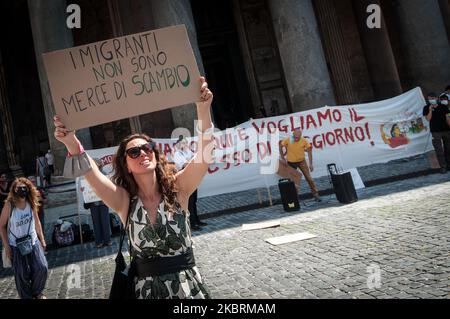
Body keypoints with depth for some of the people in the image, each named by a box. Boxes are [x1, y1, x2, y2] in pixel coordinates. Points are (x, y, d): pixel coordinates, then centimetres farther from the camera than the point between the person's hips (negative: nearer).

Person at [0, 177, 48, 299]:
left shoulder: (31, 203, -5)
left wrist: (42, 240, 9)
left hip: (33, 241, 3)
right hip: (16, 245, -3)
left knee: (42, 268, -2)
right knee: (22, 274, 4)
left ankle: (37, 292, 24)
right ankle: (27, 297, 27)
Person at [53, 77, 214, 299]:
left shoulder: (177, 189, -7)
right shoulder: (124, 200, -7)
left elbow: (204, 156, -21)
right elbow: (92, 174, -23)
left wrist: (203, 111, -33)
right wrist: (72, 145, -39)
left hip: (188, 284, 1)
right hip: (147, 287, 0)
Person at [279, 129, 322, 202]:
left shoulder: (304, 140, -17)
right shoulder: (288, 140, -18)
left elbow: (309, 151, -9)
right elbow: (280, 146, -2)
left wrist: (310, 164, -12)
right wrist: (282, 157, -7)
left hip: (301, 161, 0)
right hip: (291, 162, 0)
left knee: (309, 178, -3)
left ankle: (316, 195, 4)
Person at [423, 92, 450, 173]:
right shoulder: (426, 108, -1)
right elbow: (428, 119, -9)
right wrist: (430, 110, -21)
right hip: (435, 132, -2)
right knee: (439, 151, -4)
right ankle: (443, 167, 1)